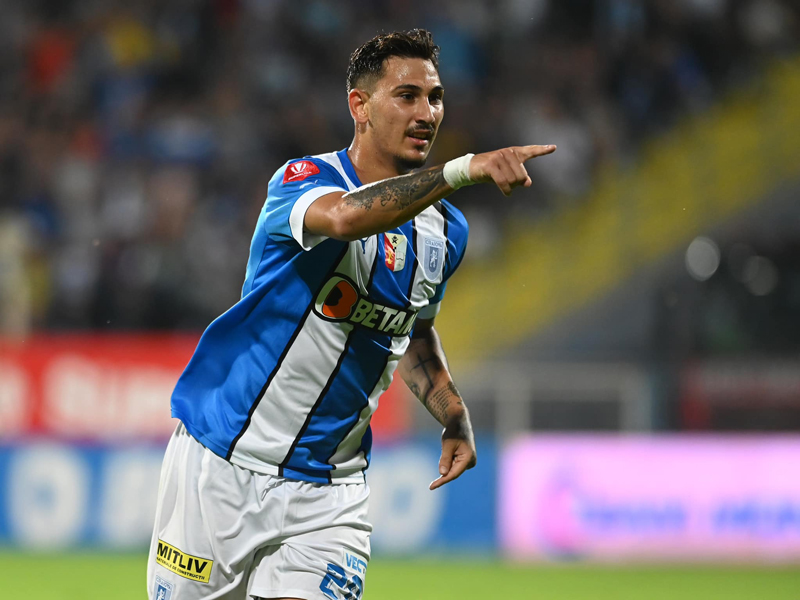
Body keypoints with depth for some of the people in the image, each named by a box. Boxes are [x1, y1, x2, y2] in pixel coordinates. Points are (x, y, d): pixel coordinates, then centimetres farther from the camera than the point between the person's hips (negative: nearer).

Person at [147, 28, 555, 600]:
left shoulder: (445, 230, 5)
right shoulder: (301, 182, -14)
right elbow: (346, 216, -39)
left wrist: (454, 417, 8)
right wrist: (466, 168, -48)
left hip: (328, 490, 4)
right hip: (222, 466, -4)